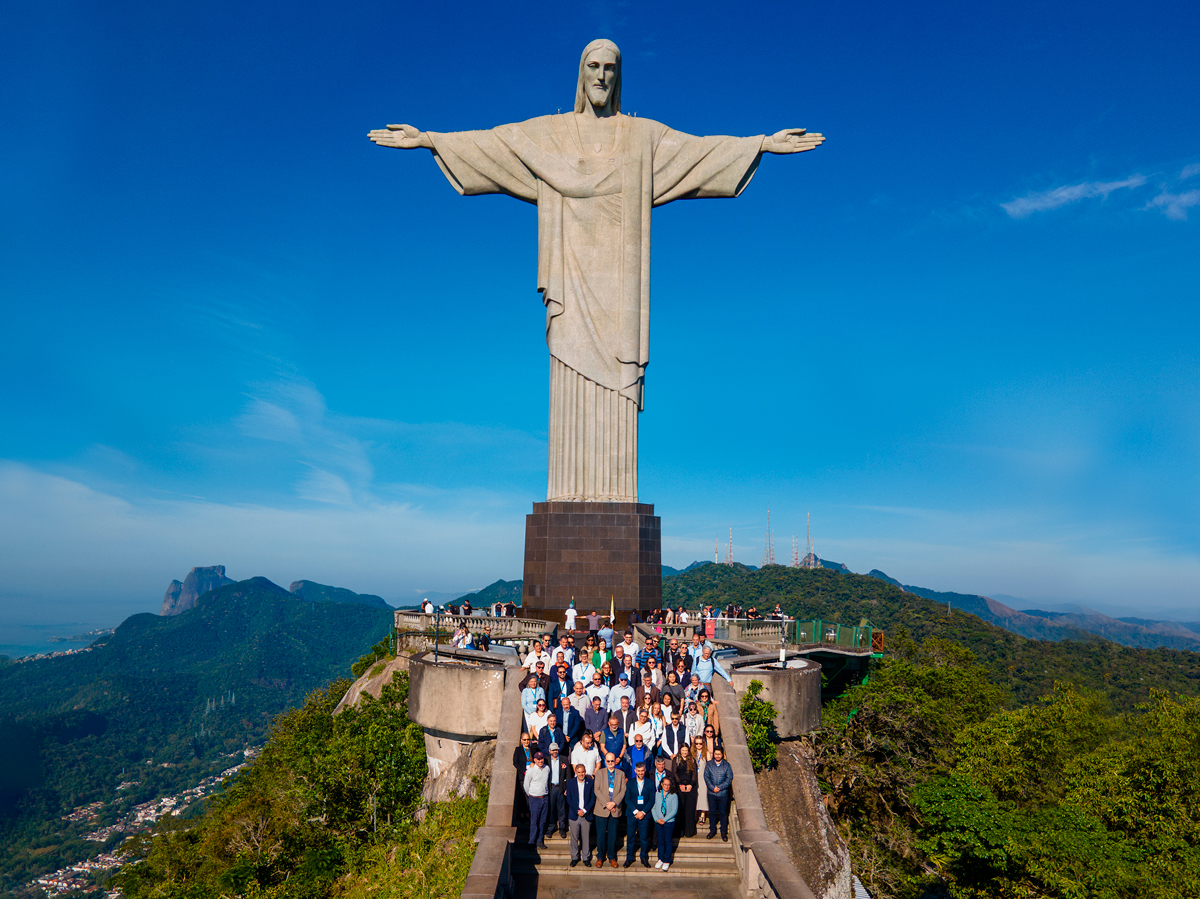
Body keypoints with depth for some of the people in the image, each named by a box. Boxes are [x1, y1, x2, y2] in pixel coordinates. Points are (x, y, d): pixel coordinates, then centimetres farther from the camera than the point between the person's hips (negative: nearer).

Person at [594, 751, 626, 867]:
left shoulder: (621, 774, 7)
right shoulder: (599, 773, 4)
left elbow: (623, 790, 0)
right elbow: (597, 790, -3)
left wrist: (614, 803, -12)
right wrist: (606, 804, -12)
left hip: (615, 809, 1)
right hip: (602, 809, -1)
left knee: (613, 835, 7)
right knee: (601, 834, 3)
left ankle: (611, 857, 21)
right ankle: (600, 857, 18)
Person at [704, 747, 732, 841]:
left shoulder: (727, 765, -1)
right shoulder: (709, 764, 3)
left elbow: (729, 779, -5)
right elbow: (706, 777, -1)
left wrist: (719, 787, -13)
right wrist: (712, 787, -14)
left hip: (723, 793, -1)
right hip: (711, 793, 1)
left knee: (723, 813, 5)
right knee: (712, 812, 9)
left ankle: (724, 832, 19)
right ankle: (712, 830, 25)